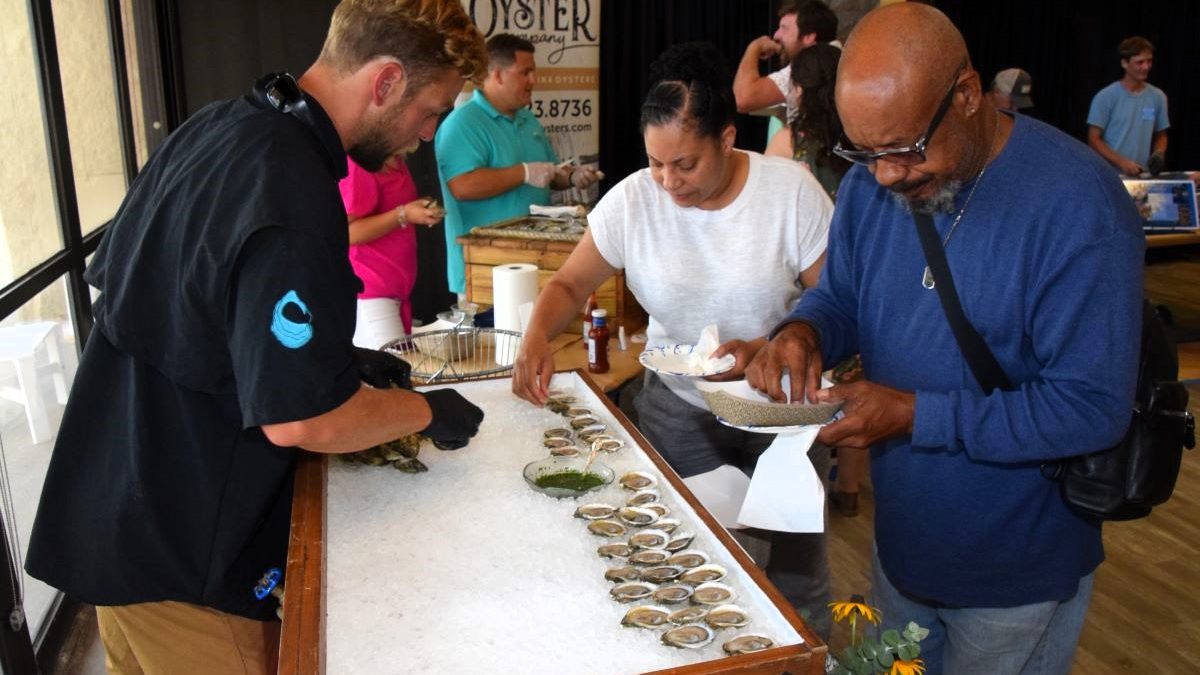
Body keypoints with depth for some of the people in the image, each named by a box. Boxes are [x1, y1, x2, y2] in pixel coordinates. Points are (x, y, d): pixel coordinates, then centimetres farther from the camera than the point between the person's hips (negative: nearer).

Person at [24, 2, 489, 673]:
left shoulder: (217, 126, 1)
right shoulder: (292, 199, -29)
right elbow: (299, 420, -26)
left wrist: (339, 355, 11)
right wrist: (427, 410, -9)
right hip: (178, 555, -9)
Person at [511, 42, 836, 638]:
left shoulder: (792, 192, -15)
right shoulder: (632, 200, -10)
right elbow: (569, 283, -2)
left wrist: (760, 351, -26)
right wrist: (537, 337, -22)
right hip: (677, 405, 1)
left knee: (794, 570, 10)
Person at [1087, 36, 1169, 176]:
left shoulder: (1158, 97, 7)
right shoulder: (1105, 97, -5)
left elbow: (1161, 136, 18)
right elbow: (1094, 139, -6)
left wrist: (1158, 154, -3)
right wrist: (1122, 162, -16)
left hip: (1143, 175, 3)